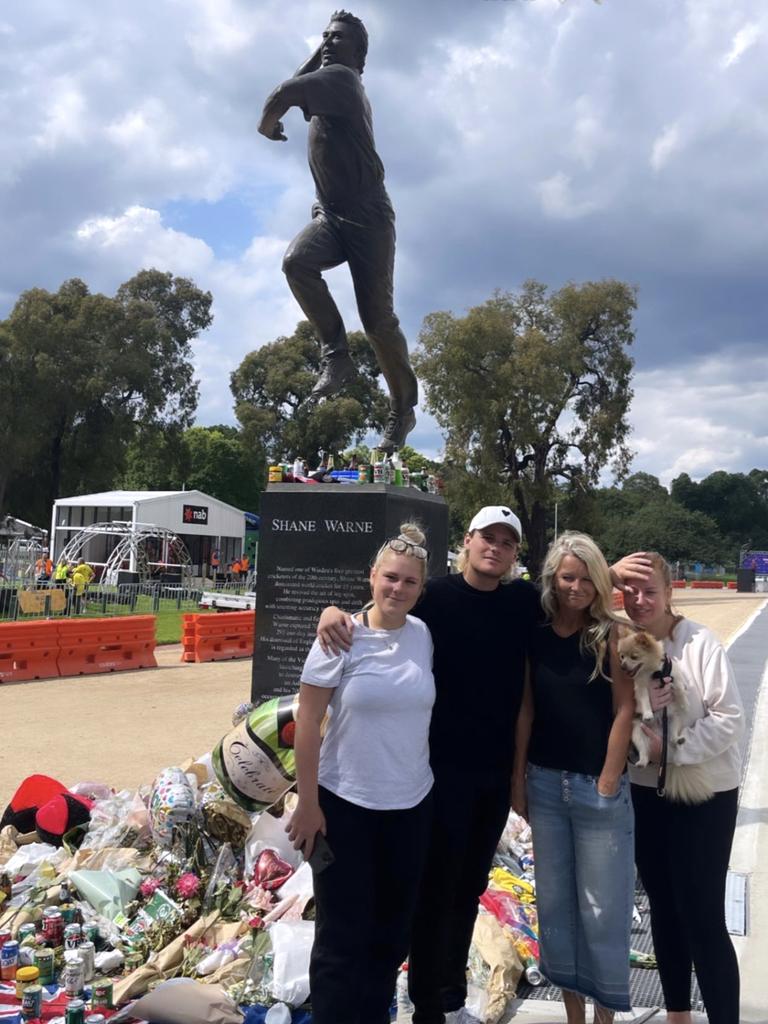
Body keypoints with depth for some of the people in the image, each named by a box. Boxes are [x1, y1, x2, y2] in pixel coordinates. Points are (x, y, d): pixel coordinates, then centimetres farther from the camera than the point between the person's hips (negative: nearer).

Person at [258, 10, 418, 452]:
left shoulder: (341, 78, -8)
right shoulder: (328, 80, 21)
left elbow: (283, 95, -22)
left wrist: (268, 126, -1)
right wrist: (315, 55, 21)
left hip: (368, 216, -7)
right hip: (332, 215, 8)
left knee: (378, 318, -8)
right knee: (296, 261, -25)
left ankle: (403, 409, 6)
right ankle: (337, 354, -16)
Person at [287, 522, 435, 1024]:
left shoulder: (424, 636, 0)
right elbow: (307, 723, -10)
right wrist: (308, 804, -10)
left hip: (412, 804, 4)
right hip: (345, 804, -4)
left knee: (393, 932, 15)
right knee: (343, 936, 6)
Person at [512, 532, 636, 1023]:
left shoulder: (610, 633, -9)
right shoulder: (537, 635, 1)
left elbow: (624, 710, -10)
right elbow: (526, 709, 5)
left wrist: (608, 783, -11)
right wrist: (518, 776, 5)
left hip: (597, 786, -4)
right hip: (544, 782, 4)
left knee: (601, 906, 6)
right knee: (554, 900, 13)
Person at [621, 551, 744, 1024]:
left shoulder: (700, 642, -15)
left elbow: (730, 718, -16)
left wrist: (670, 749, -22)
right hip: (645, 792, 5)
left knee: (703, 917, -3)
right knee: (664, 908, 16)